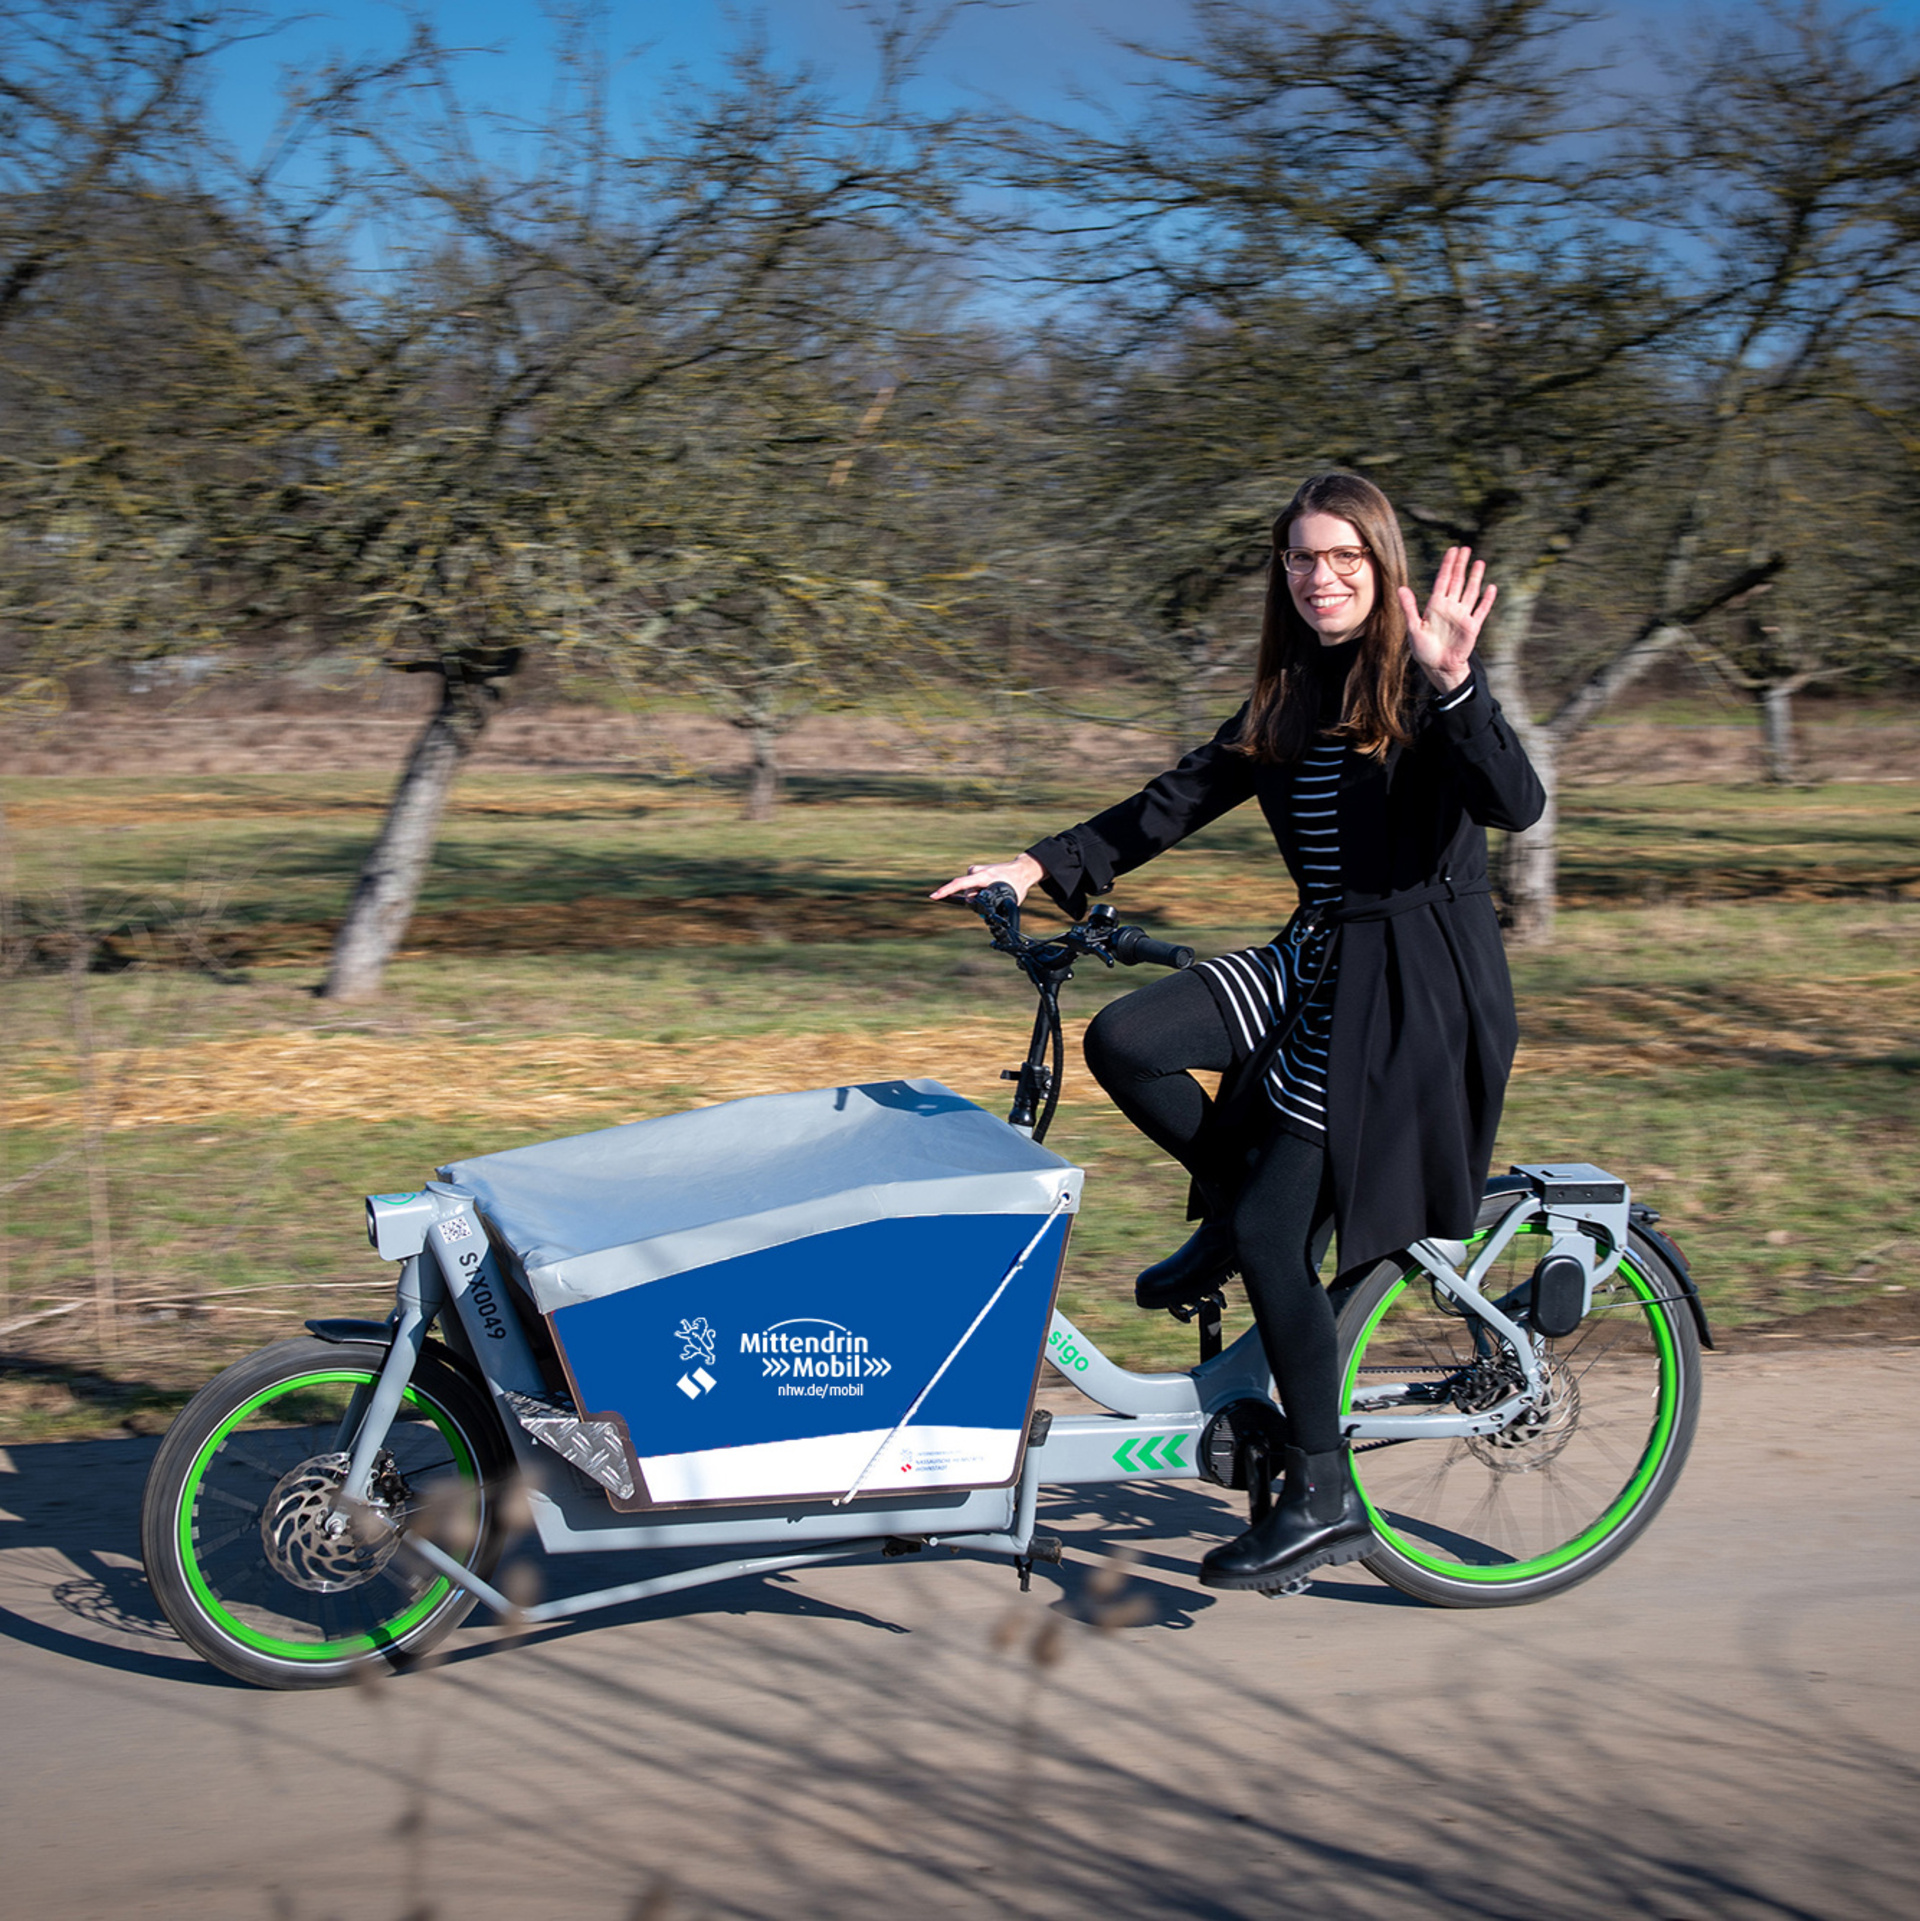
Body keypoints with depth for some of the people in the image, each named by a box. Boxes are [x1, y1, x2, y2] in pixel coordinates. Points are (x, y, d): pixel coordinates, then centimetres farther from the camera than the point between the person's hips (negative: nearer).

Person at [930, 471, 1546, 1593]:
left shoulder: (1423, 689, -9)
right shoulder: (1288, 701, 12)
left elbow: (1516, 804, -26)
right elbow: (1178, 804, 12)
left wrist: (1450, 682, -39)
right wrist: (1042, 867, 3)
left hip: (1417, 982, -7)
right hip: (1317, 960, 7)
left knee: (1275, 1231, -11)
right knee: (1124, 1041, -15)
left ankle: (1323, 1502, 3)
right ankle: (1230, 1204, 11)